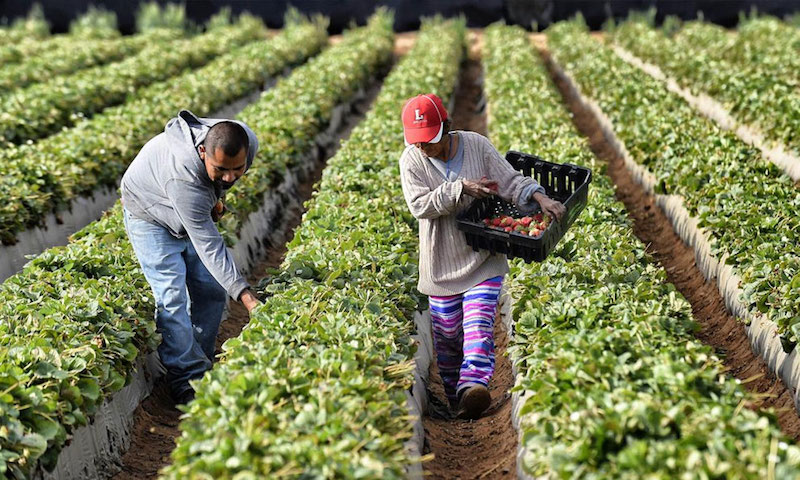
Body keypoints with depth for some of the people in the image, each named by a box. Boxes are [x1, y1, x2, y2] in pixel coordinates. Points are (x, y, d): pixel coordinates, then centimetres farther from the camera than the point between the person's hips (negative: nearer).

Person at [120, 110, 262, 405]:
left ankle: (200, 366, 17)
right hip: (151, 214, -6)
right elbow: (209, 246, -42)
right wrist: (245, 295, -47)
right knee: (173, 297, -15)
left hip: (195, 211, 7)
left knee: (213, 289, 4)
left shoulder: (247, 142, -28)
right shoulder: (184, 177, -46)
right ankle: (187, 381, -10)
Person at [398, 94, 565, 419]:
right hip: (441, 261, 1)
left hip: (483, 258, -1)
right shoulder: (411, 160, -7)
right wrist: (461, 188, -27)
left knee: (478, 324, -17)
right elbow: (419, 205, -18)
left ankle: (473, 388, -31)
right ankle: (454, 393, 27)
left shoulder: (477, 146, -6)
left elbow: (511, 180, -6)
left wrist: (541, 198, -23)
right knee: (447, 332, 10)